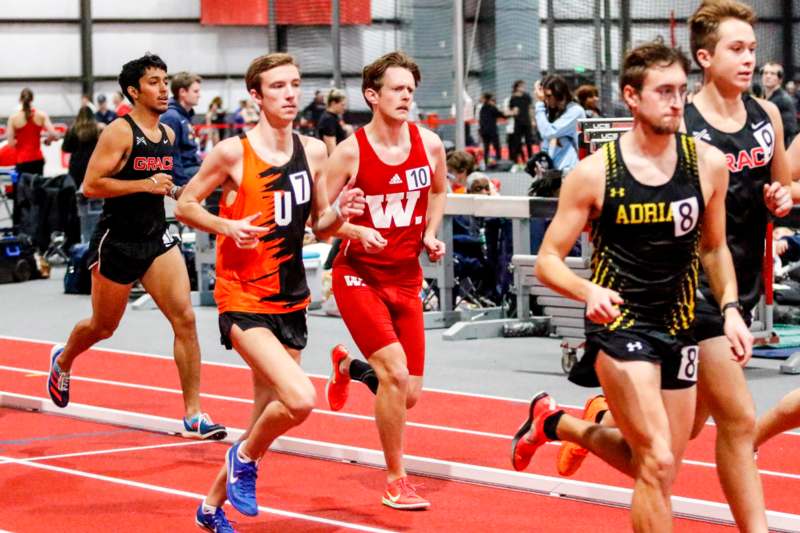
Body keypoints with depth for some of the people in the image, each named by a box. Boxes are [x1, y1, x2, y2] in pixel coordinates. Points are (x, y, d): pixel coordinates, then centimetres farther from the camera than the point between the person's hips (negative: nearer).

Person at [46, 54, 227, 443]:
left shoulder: (168, 135, 9)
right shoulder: (119, 132, -13)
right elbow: (91, 185, -19)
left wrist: (175, 191, 11)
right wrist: (146, 184, -24)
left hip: (157, 241, 5)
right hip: (117, 243, -5)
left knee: (184, 319, -12)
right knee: (103, 327, 14)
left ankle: (193, 414, -11)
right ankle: (62, 361, 48)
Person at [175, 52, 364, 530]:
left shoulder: (313, 151, 5)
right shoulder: (233, 152, -10)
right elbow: (185, 205, -1)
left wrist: (341, 213, -8)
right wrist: (227, 226, -19)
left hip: (291, 301, 6)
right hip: (244, 299, -6)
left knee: (270, 412, 12)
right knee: (301, 399, -24)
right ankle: (245, 458, 6)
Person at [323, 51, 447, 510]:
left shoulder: (429, 143, -1)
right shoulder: (350, 152, -13)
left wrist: (431, 234, 6)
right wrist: (355, 231, -24)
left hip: (406, 278, 5)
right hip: (359, 276, -5)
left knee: (409, 395, 5)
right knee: (395, 373, -21)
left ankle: (349, 366, 39)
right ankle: (396, 482, -5)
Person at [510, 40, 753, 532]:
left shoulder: (708, 164, -2)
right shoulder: (594, 174, -11)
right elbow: (548, 260, -6)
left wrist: (730, 309, -1)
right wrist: (590, 291, -26)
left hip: (678, 325, 5)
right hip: (618, 321, -5)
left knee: (659, 470, 14)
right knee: (657, 462, -17)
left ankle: (555, 422, 38)